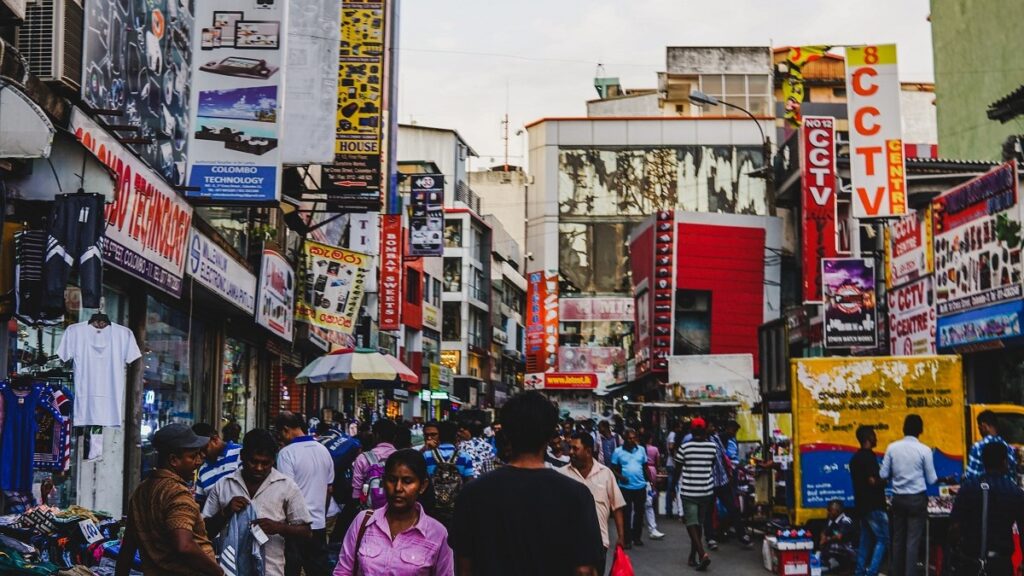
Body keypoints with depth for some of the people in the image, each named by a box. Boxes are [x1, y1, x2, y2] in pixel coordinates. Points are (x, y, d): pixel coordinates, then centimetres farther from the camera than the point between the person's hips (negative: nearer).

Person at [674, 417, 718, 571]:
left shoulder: (684, 447, -8)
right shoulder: (713, 446, -2)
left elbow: (678, 469, 1)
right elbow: (712, 465, 10)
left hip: (688, 490, -3)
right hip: (706, 490, 3)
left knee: (691, 524, 0)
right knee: (699, 523, 15)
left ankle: (703, 554, -17)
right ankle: (693, 556, 23)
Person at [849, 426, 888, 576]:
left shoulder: (856, 457, 13)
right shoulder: (869, 456, -15)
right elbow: (873, 481, -22)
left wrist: (881, 480, 16)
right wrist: (885, 481, -5)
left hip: (862, 504, 9)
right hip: (873, 505, -9)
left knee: (866, 539, 13)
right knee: (883, 538, -5)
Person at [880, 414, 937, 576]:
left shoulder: (892, 448, -3)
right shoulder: (924, 450, -9)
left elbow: (883, 475, 0)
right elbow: (931, 480, -3)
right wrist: (934, 478, 19)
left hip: (898, 498, 3)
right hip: (917, 499, -3)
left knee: (898, 539, 12)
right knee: (913, 540, -1)